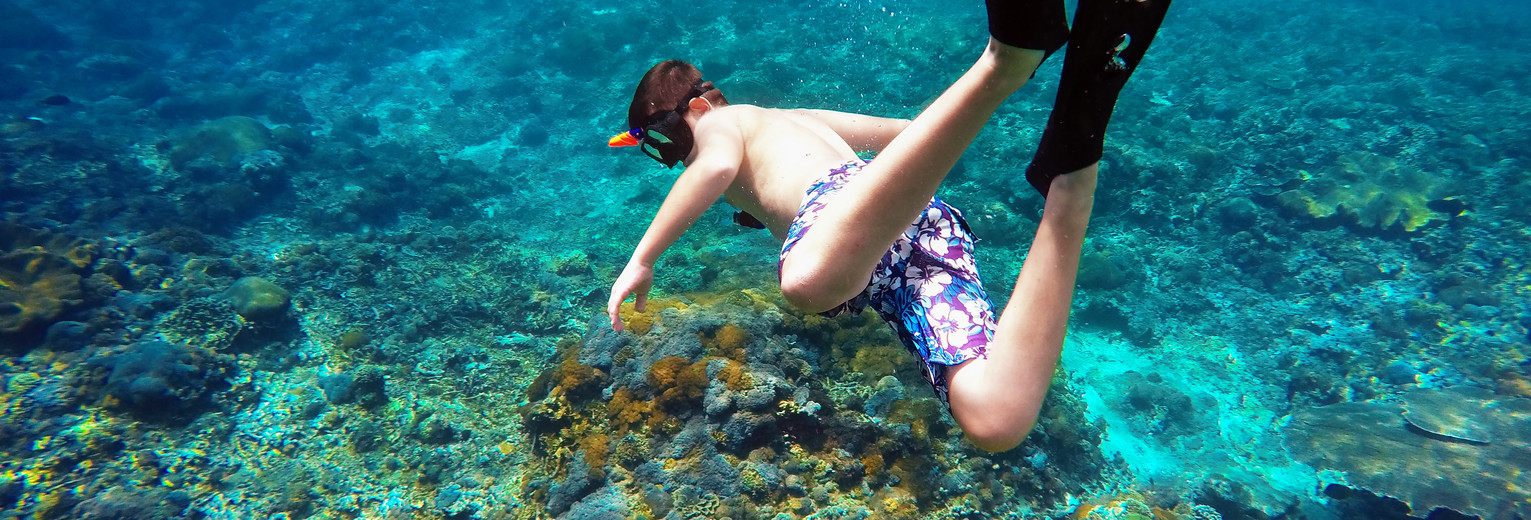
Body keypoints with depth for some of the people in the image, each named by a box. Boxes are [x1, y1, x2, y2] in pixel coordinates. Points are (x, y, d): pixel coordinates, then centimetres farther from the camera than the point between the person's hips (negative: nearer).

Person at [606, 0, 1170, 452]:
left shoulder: (719, 123, 22)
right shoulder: (793, 118, 45)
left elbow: (717, 166, -5)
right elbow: (900, 131, 52)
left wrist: (642, 259, -1)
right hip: (932, 225, 7)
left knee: (807, 280, -45)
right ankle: (1072, 174, -20)